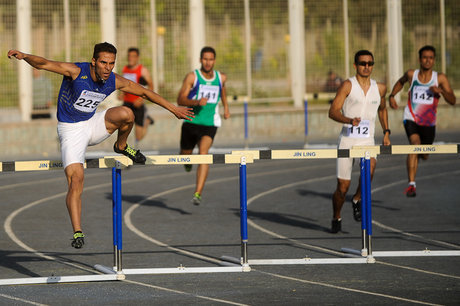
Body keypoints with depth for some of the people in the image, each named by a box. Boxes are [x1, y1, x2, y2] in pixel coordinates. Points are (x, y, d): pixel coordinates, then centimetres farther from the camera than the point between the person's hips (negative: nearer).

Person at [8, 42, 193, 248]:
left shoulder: (115, 82, -9)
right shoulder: (76, 71, -22)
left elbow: (144, 92, 5)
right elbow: (44, 64, -34)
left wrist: (173, 108, 11)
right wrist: (24, 56, -54)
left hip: (93, 124, 4)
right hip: (71, 130, -4)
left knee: (125, 114, -24)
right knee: (75, 180, -19)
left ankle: (122, 147, 8)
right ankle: (77, 232, -16)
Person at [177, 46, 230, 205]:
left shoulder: (221, 77, 5)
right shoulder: (192, 77, -6)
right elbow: (180, 100, -11)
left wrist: (226, 107, 29)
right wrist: (197, 102, -27)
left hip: (209, 124, 0)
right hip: (191, 121, 0)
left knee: (204, 153, -21)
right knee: (185, 154, 13)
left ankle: (197, 193, -27)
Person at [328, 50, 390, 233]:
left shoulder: (380, 89, 9)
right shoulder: (348, 85, -4)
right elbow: (333, 111, -12)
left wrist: (386, 132, 20)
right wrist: (349, 120, -29)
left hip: (367, 140, 2)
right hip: (347, 139, -2)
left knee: (370, 166, -32)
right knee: (343, 187, 0)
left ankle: (357, 199, -6)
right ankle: (336, 218, 26)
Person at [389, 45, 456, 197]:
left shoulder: (440, 78, -5)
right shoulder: (411, 74, -1)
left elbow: (452, 101, -11)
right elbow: (400, 82, 23)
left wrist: (441, 91, -29)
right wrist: (392, 96, 8)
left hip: (429, 123, 2)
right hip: (411, 119, -2)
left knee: (424, 155, 15)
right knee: (415, 143, -28)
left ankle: (418, 154, 57)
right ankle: (411, 184, -32)